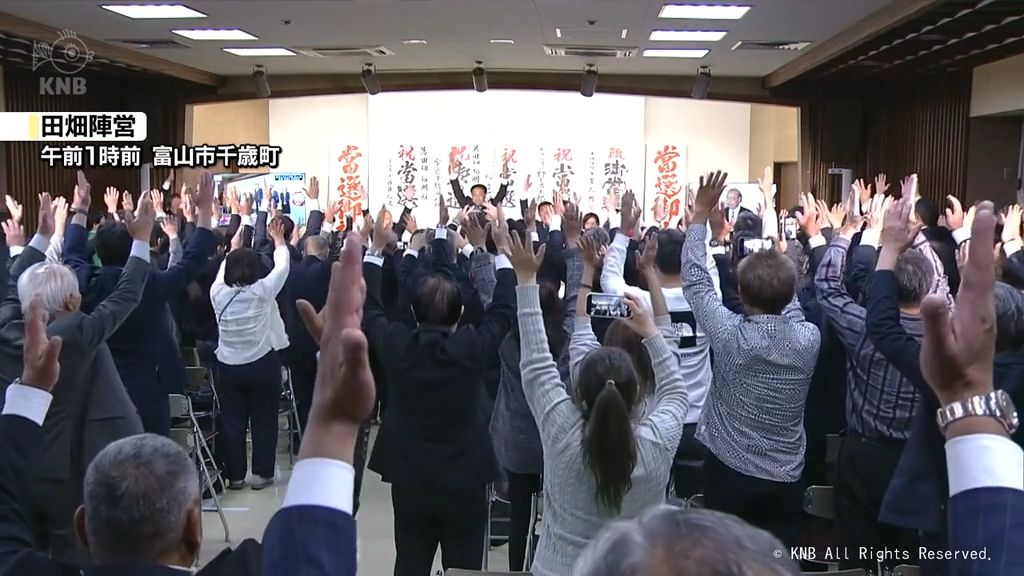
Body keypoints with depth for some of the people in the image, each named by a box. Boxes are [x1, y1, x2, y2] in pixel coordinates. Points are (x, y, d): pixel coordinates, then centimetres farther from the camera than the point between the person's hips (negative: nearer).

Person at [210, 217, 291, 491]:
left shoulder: (218, 293, -4)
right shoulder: (262, 291, -11)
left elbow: (225, 265, 15)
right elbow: (282, 266, 3)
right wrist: (279, 241, 19)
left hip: (228, 366, 3)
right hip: (263, 364, -3)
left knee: (232, 421, 9)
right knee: (263, 420, 8)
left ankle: (235, 475, 15)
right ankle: (261, 473, 13)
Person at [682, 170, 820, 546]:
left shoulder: (730, 336, -20)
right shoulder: (809, 339, -12)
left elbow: (696, 281, -8)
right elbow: (787, 302, 11)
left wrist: (700, 216, -2)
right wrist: (778, 258, 22)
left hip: (729, 474, -2)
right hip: (785, 482, 3)